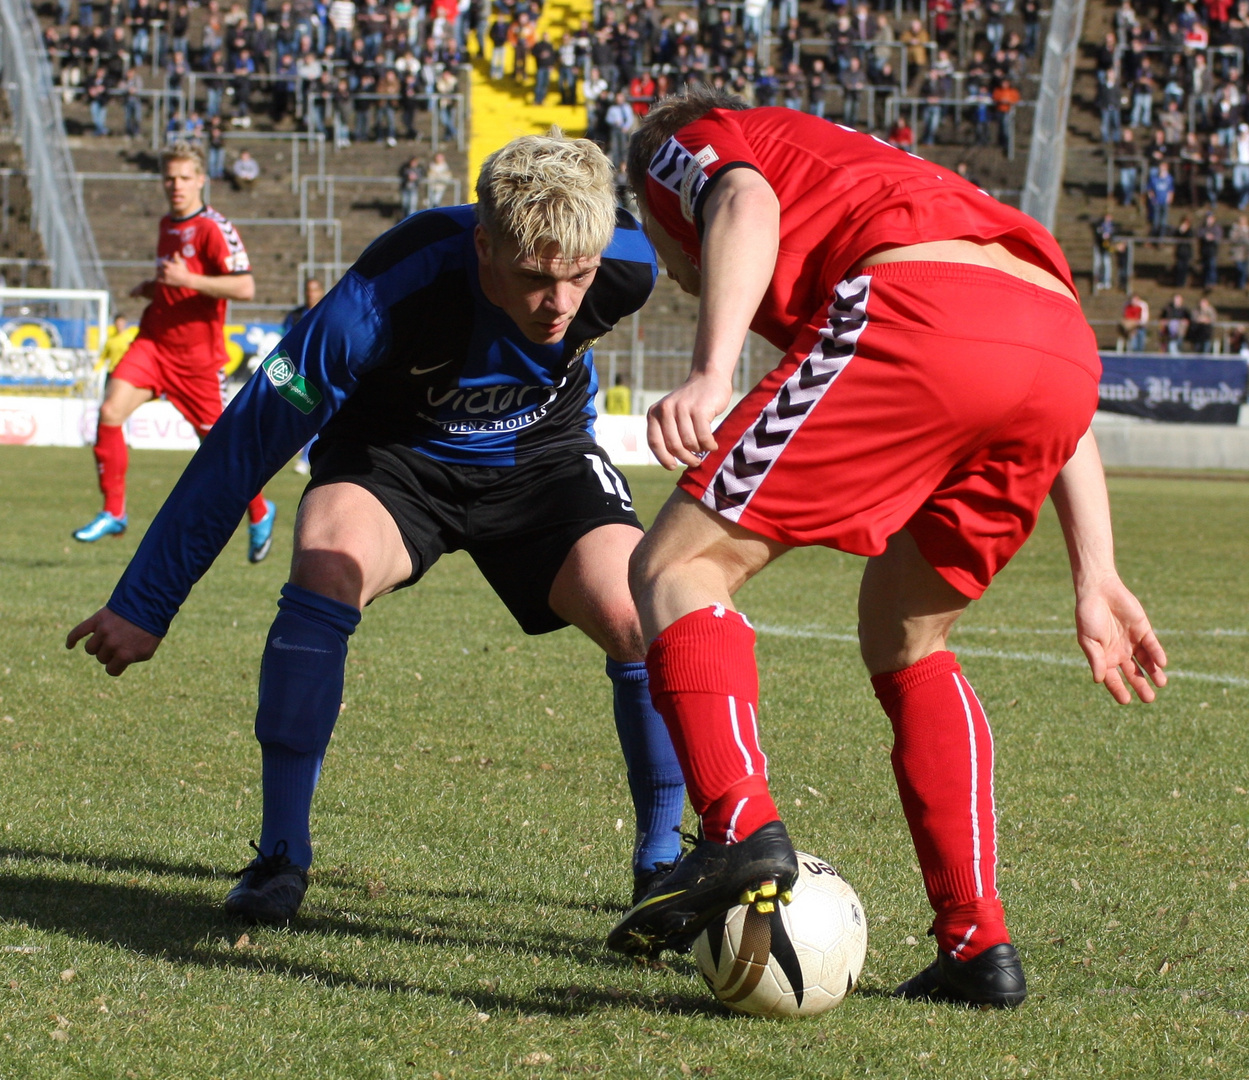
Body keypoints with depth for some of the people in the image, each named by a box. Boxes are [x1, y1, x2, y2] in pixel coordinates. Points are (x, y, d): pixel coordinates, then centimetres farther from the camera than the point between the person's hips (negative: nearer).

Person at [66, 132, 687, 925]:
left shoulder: (626, 269, -28)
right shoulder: (383, 297, -37)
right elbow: (248, 440, -28)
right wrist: (143, 607, -24)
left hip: (542, 451, 2)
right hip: (394, 451, -2)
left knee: (641, 616, -23)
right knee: (328, 564, -34)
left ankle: (664, 861, 1)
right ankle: (281, 857, -20)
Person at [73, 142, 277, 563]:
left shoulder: (214, 229, -12)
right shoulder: (167, 225, 13)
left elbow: (245, 287, -22)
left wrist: (187, 279, -29)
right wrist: (151, 288, 10)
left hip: (197, 352, -6)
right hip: (154, 340, 6)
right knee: (110, 410, -15)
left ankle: (260, 514, 29)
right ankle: (113, 512, -7)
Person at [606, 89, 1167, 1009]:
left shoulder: (692, 146, 27)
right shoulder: (873, 175, 44)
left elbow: (747, 204, -1)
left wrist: (711, 373, -15)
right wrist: (1096, 578, 28)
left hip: (914, 316, -7)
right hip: (1070, 346, 7)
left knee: (679, 567, 3)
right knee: (905, 641, 23)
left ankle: (742, 830, -19)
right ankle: (979, 944, 14)